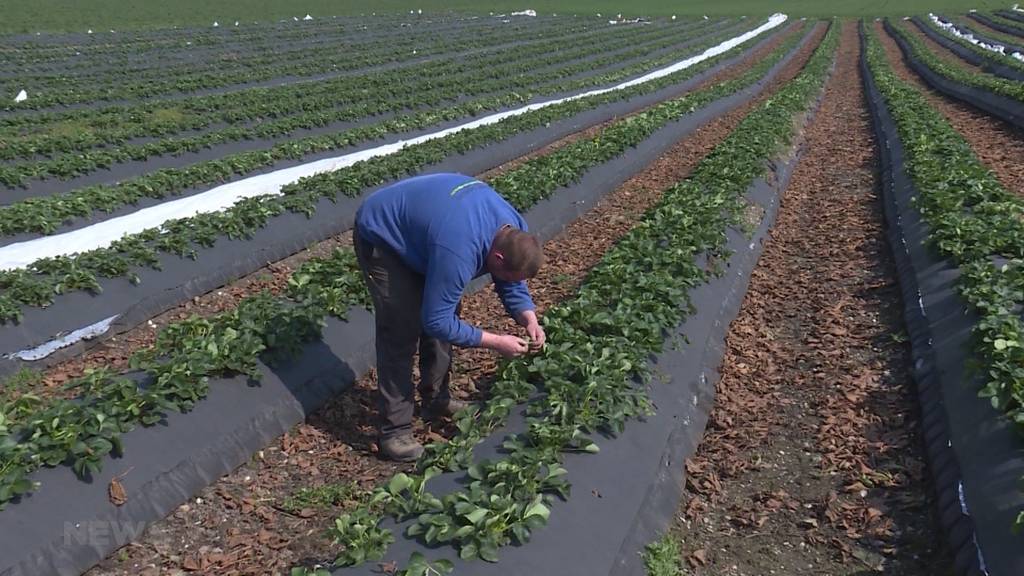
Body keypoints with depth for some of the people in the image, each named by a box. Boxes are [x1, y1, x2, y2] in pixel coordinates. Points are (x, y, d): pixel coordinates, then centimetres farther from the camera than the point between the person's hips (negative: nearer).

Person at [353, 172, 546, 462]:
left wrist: (529, 318, -15)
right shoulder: (459, 254, -40)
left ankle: (435, 399, 26)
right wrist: (495, 342, -26)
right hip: (380, 236, -8)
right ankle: (395, 432, -5)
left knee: (447, 312, 8)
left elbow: (512, 282, 2)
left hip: (415, 224, 8)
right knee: (402, 332, -14)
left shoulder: (515, 230, -15)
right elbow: (436, 321, -31)